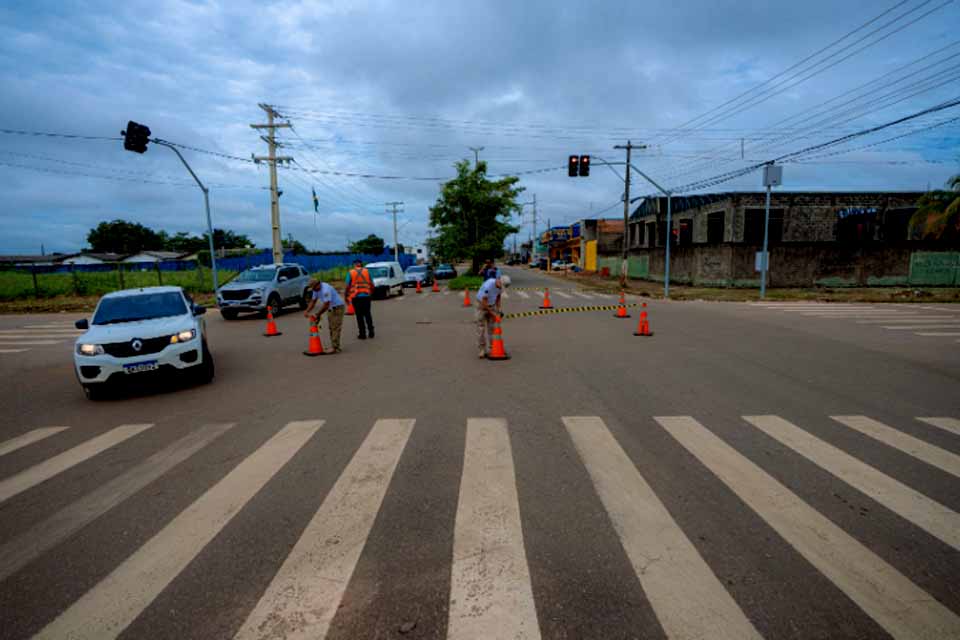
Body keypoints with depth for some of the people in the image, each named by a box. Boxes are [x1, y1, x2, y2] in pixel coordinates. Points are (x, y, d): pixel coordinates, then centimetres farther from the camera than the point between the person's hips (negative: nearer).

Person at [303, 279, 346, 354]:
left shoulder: (325, 290, -28)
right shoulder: (316, 289, 2)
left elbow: (326, 305, -28)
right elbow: (313, 301, 9)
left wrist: (317, 315, -21)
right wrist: (307, 311, -3)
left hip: (337, 307, -10)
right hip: (331, 308, 10)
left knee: (335, 328, -12)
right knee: (332, 328, 11)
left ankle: (335, 348, -12)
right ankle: (334, 347, 17)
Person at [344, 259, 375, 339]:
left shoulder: (351, 273, 0)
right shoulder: (367, 271, 5)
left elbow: (348, 286, -5)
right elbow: (372, 285, 4)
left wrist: (346, 295, 6)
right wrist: (371, 294, 17)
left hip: (356, 297, -2)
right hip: (366, 296, 2)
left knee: (359, 315, 4)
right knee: (367, 314, 14)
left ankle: (363, 334, 5)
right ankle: (371, 332, 14)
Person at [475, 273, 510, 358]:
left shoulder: (500, 285, -11)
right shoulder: (488, 285, -32)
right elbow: (484, 302, -28)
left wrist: (499, 309, -3)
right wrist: (492, 313, -22)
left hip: (491, 305, 6)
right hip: (481, 305, -6)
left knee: (492, 327, 3)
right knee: (481, 328, -7)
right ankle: (482, 350, -5)